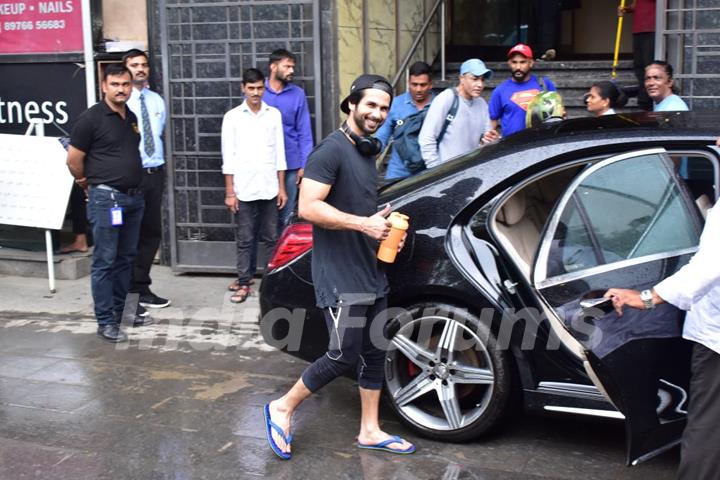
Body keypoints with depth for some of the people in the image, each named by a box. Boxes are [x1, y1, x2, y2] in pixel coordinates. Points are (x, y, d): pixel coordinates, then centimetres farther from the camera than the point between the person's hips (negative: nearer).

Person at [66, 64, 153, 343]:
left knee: (126, 259, 14)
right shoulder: (91, 118, -10)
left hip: (134, 197, 7)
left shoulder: (132, 118, 12)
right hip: (106, 199, -7)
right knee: (105, 262, -3)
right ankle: (105, 322, 3)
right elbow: (74, 159, -7)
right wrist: (88, 184, 5)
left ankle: (119, 311, 25)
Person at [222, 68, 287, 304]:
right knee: (244, 240, 3)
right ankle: (243, 283, 10)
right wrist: (229, 192, -5)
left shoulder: (274, 114, 6)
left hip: (269, 188, 2)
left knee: (270, 238, 7)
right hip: (243, 189, -1)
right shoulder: (232, 117, 1)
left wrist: (282, 187, 4)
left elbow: (279, 153, 7)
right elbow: (228, 158, -1)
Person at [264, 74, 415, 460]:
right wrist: (364, 223, -23)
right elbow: (308, 207, -23)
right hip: (339, 276, -9)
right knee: (344, 356, -7)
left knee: (374, 352, 12)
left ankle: (369, 431, 24)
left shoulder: (367, 152, 15)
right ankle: (282, 409, 12)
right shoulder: (332, 150, -14)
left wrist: (384, 227, 8)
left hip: (370, 272, 9)